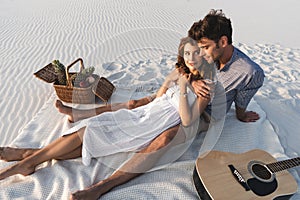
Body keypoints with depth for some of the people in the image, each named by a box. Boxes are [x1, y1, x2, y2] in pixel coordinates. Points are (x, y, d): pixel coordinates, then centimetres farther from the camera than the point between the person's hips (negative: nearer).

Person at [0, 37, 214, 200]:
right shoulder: (180, 71, 12)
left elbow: (187, 121, -15)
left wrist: (183, 90, -19)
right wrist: (168, 82, -2)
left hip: (155, 128, -5)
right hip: (144, 112, 6)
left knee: (94, 135, -12)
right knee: (91, 128, -9)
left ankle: (29, 160, -1)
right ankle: (32, 155, 0)